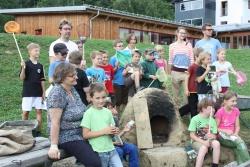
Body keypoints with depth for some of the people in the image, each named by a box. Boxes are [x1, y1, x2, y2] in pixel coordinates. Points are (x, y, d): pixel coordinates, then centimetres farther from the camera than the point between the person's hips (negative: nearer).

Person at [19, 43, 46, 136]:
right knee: (25, 112, 3)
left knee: (39, 111, 4)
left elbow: (42, 80, 9)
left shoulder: (40, 66, 6)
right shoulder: (26, 64, -6)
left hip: (38, 93, 4)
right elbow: (22, 78, -11)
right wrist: (23, 68, -27)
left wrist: (43, 92, 6)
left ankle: (39, 131, 12)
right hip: (27, 93, -3)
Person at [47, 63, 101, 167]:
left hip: (80, 134, 9)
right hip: (67, 138, -9)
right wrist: (54, 146, -23)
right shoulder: (57, 93, -17)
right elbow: (55, 122, -21)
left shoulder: (72, 89, 7)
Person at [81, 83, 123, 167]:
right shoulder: (89, 113, -8)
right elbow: (85, 135, -12)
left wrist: (114, 131, -5)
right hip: (98, 152, -4)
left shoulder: (108, 112, 7)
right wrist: (104, 131, -17)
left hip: (111, 150, 4)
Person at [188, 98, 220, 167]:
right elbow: (192, 135, -10)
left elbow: (214, 136, 4)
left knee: (216, 143, -28)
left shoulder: (212, 120, 3)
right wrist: (203, 142, -22)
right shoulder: (195, 119, -10)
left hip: (208, 140, 4)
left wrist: (212, 136, -21)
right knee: (204, 147, -35)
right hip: (197, 141, -4)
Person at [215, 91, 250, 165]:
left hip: (232, 135, 4)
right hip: (222, 136, -4)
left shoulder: (236, 111, 4)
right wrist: (225, 131, -21)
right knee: (240, 143, -28)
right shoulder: (220, 112, -12)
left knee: (239, 146, -29)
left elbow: (237, 126, 8)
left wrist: (235, 133, -11)